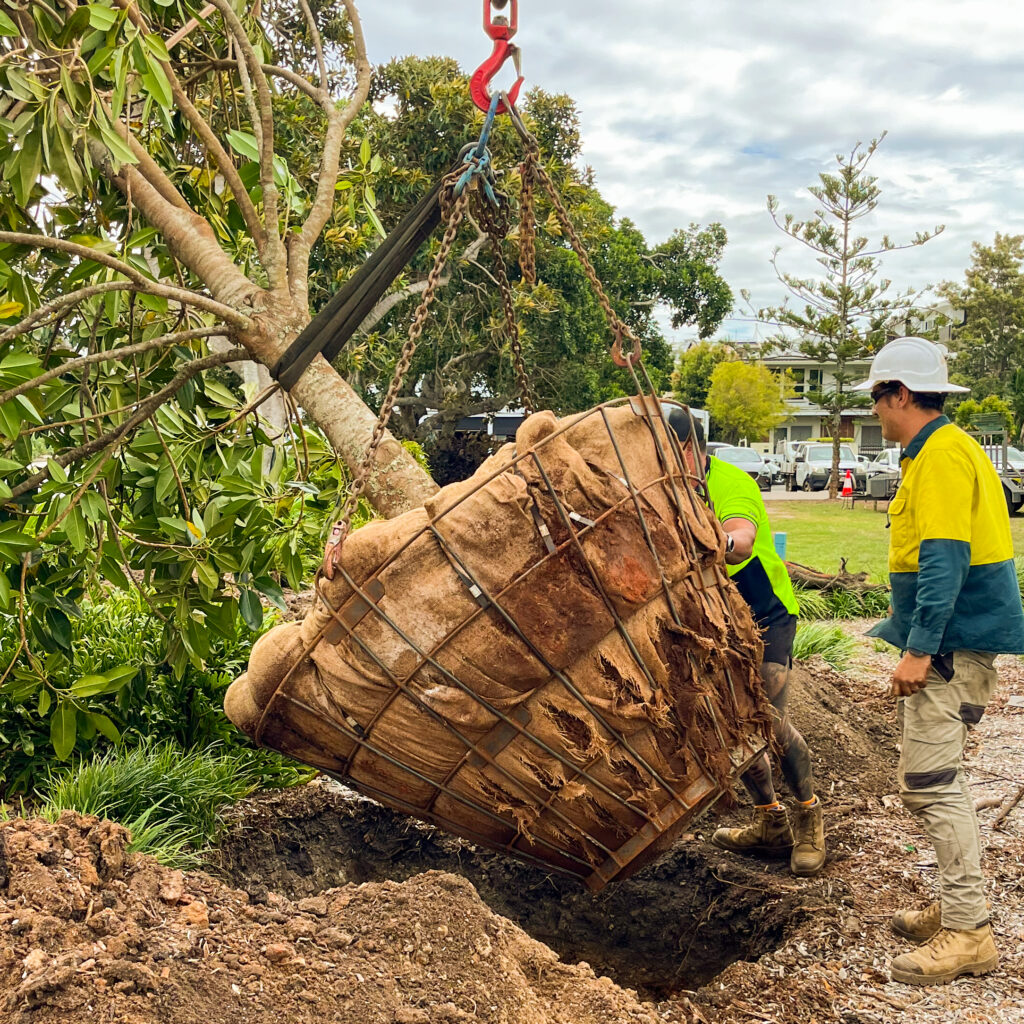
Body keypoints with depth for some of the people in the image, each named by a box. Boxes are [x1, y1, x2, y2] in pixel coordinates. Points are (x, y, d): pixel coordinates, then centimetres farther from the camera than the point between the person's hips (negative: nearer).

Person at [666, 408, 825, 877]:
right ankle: (771, 824, 21)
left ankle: (808, 814, 5)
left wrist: (725, 543, -66)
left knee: (768, 720, -17)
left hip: (766, 616, -7)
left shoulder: (731, 485, -23)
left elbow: (743, 540, -43)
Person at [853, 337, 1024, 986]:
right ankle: (959, 907, 26)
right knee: (938, 779, 17)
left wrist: (919, 648, -23)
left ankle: (968, 933, -2)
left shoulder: (942, 456, -16)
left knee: (931, 782, -8)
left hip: (952, 642, -11)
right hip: (957, 641, 11)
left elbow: (943, 560, -23)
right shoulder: (947, 449, 17)